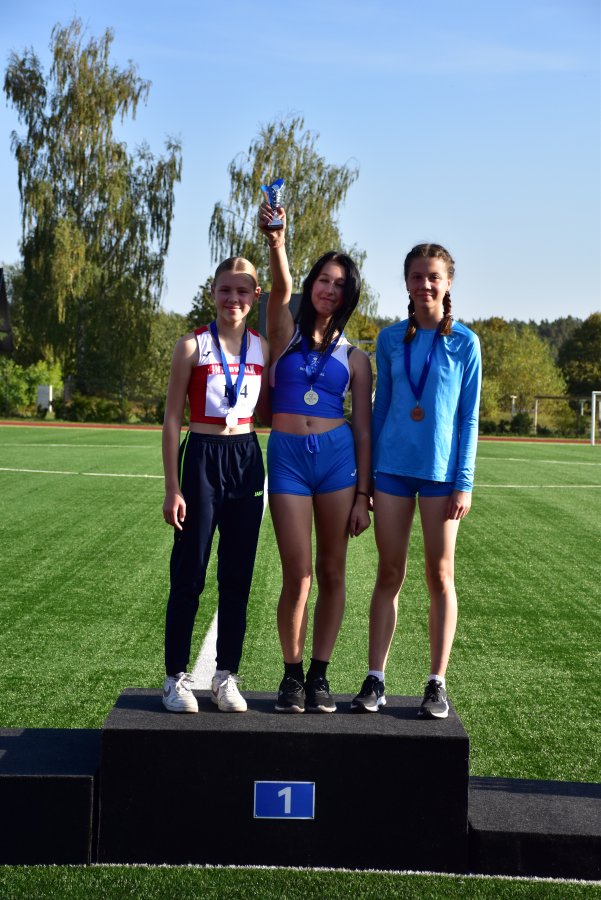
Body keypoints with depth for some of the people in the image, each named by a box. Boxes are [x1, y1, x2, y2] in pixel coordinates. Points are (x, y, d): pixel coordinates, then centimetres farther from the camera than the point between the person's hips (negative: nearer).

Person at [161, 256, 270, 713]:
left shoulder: (263, 347, 7)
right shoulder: (193, 345, -4)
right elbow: (172, 418, -4)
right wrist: (172, 488, -8)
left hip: (247, 459, 4)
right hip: (201, 457, -3)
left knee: (237, 577, 8)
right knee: (189, 576, 1)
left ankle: (227, 676, 18)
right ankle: (177, 677, 12)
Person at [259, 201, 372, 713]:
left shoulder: (355, 358, 10)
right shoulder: (286, 335, 8)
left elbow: (363, 430, 7)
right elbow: (281, 289, -14)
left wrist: (363, 494, 1)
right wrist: (276, 241, -33)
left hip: (338, 456, 1)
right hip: (287, 457, -1)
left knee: (331, 573, 5)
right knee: (297, 576, -4)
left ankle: (319, 676, 16)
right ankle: (292, 675, 12)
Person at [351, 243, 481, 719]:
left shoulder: (464, 343, -1)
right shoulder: (391, 340, 7)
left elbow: (469, 418, 0)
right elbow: (381, 407, 11)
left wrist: (464, 483, -6)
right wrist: (366, 476, 9)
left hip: (441, 471, -2)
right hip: (393, 468, 2)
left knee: (440, 576, 4)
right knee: (390, 574, 5)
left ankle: (438, 683, 11)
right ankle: (375, 680, 11)